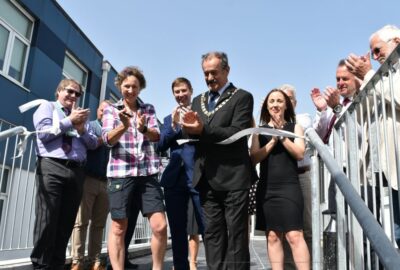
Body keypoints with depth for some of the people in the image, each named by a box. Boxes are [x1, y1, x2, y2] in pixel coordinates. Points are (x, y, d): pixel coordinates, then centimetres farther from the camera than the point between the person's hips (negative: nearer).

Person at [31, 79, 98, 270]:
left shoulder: (81, 115, 25)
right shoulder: (47, 107, 14)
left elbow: (93, 144, 14)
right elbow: (44, 133, -4)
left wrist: (81, 129, -4)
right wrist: (69, 121, -4)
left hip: (76, 171, 5)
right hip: (51, 167, -4)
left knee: (67, 221, 5)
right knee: (47, 219, -9)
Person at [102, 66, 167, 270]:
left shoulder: (149, 109, 13)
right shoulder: (111, 110, 8)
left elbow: (156, 136, -1)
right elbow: (108, 139, -6)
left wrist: (143, 128, -24)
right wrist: (124, 125, -26)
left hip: (147, 173, 2)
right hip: (120, 172, -1)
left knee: (160, 226, -3)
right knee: (119, 228, 2)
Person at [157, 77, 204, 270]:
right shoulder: (169, 119, 18)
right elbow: (161, 146, 6)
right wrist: (174, 125, -7)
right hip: (175, 178, 4)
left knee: (207, 227, -3)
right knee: (177, 230, 9)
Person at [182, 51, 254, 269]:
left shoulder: (242, 97, -1)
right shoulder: (198, 100, 18)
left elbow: (238, 133, -14)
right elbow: (194, 134, 13)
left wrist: (203, 130, -23)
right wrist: (190, 128, -11)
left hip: (233, 177, -5)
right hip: (207, 178, 6)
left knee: (236, 233, 1)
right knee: (212, 234, 10)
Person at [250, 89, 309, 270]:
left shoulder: (294, 127, 9)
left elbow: (300, 153, -4)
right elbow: (254, 158, 2)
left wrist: (281, 134, -7)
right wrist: (273, 140, -7)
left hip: (289, 187, -2)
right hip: (266, 188, 2)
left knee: (294, 235, -10)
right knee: (272, 236, 5)